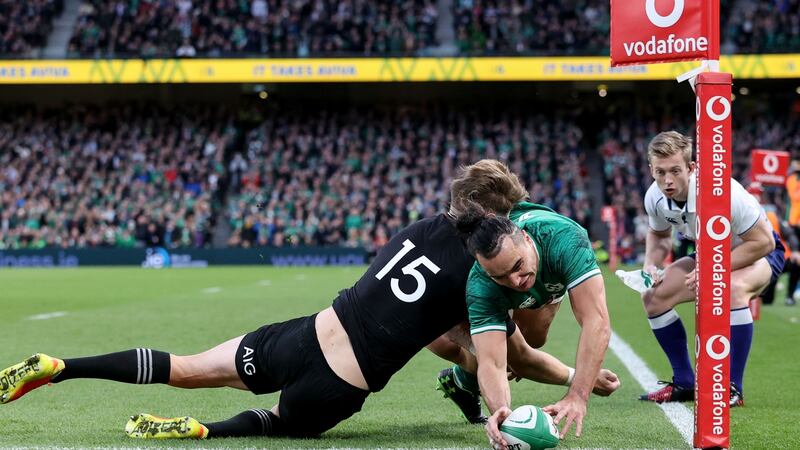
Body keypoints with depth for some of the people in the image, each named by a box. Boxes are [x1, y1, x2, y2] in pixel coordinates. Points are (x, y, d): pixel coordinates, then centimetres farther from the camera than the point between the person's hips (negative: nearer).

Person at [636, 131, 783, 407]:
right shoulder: (655, 198, -16)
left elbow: (763, 242, -28)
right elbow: (659, 235, 8)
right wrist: (650, 265, -13)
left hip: (759, 254, -7)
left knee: (732, 288, -39)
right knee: (654, 296, -6)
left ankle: (733, 389, -28)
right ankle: (684, 383, 7)